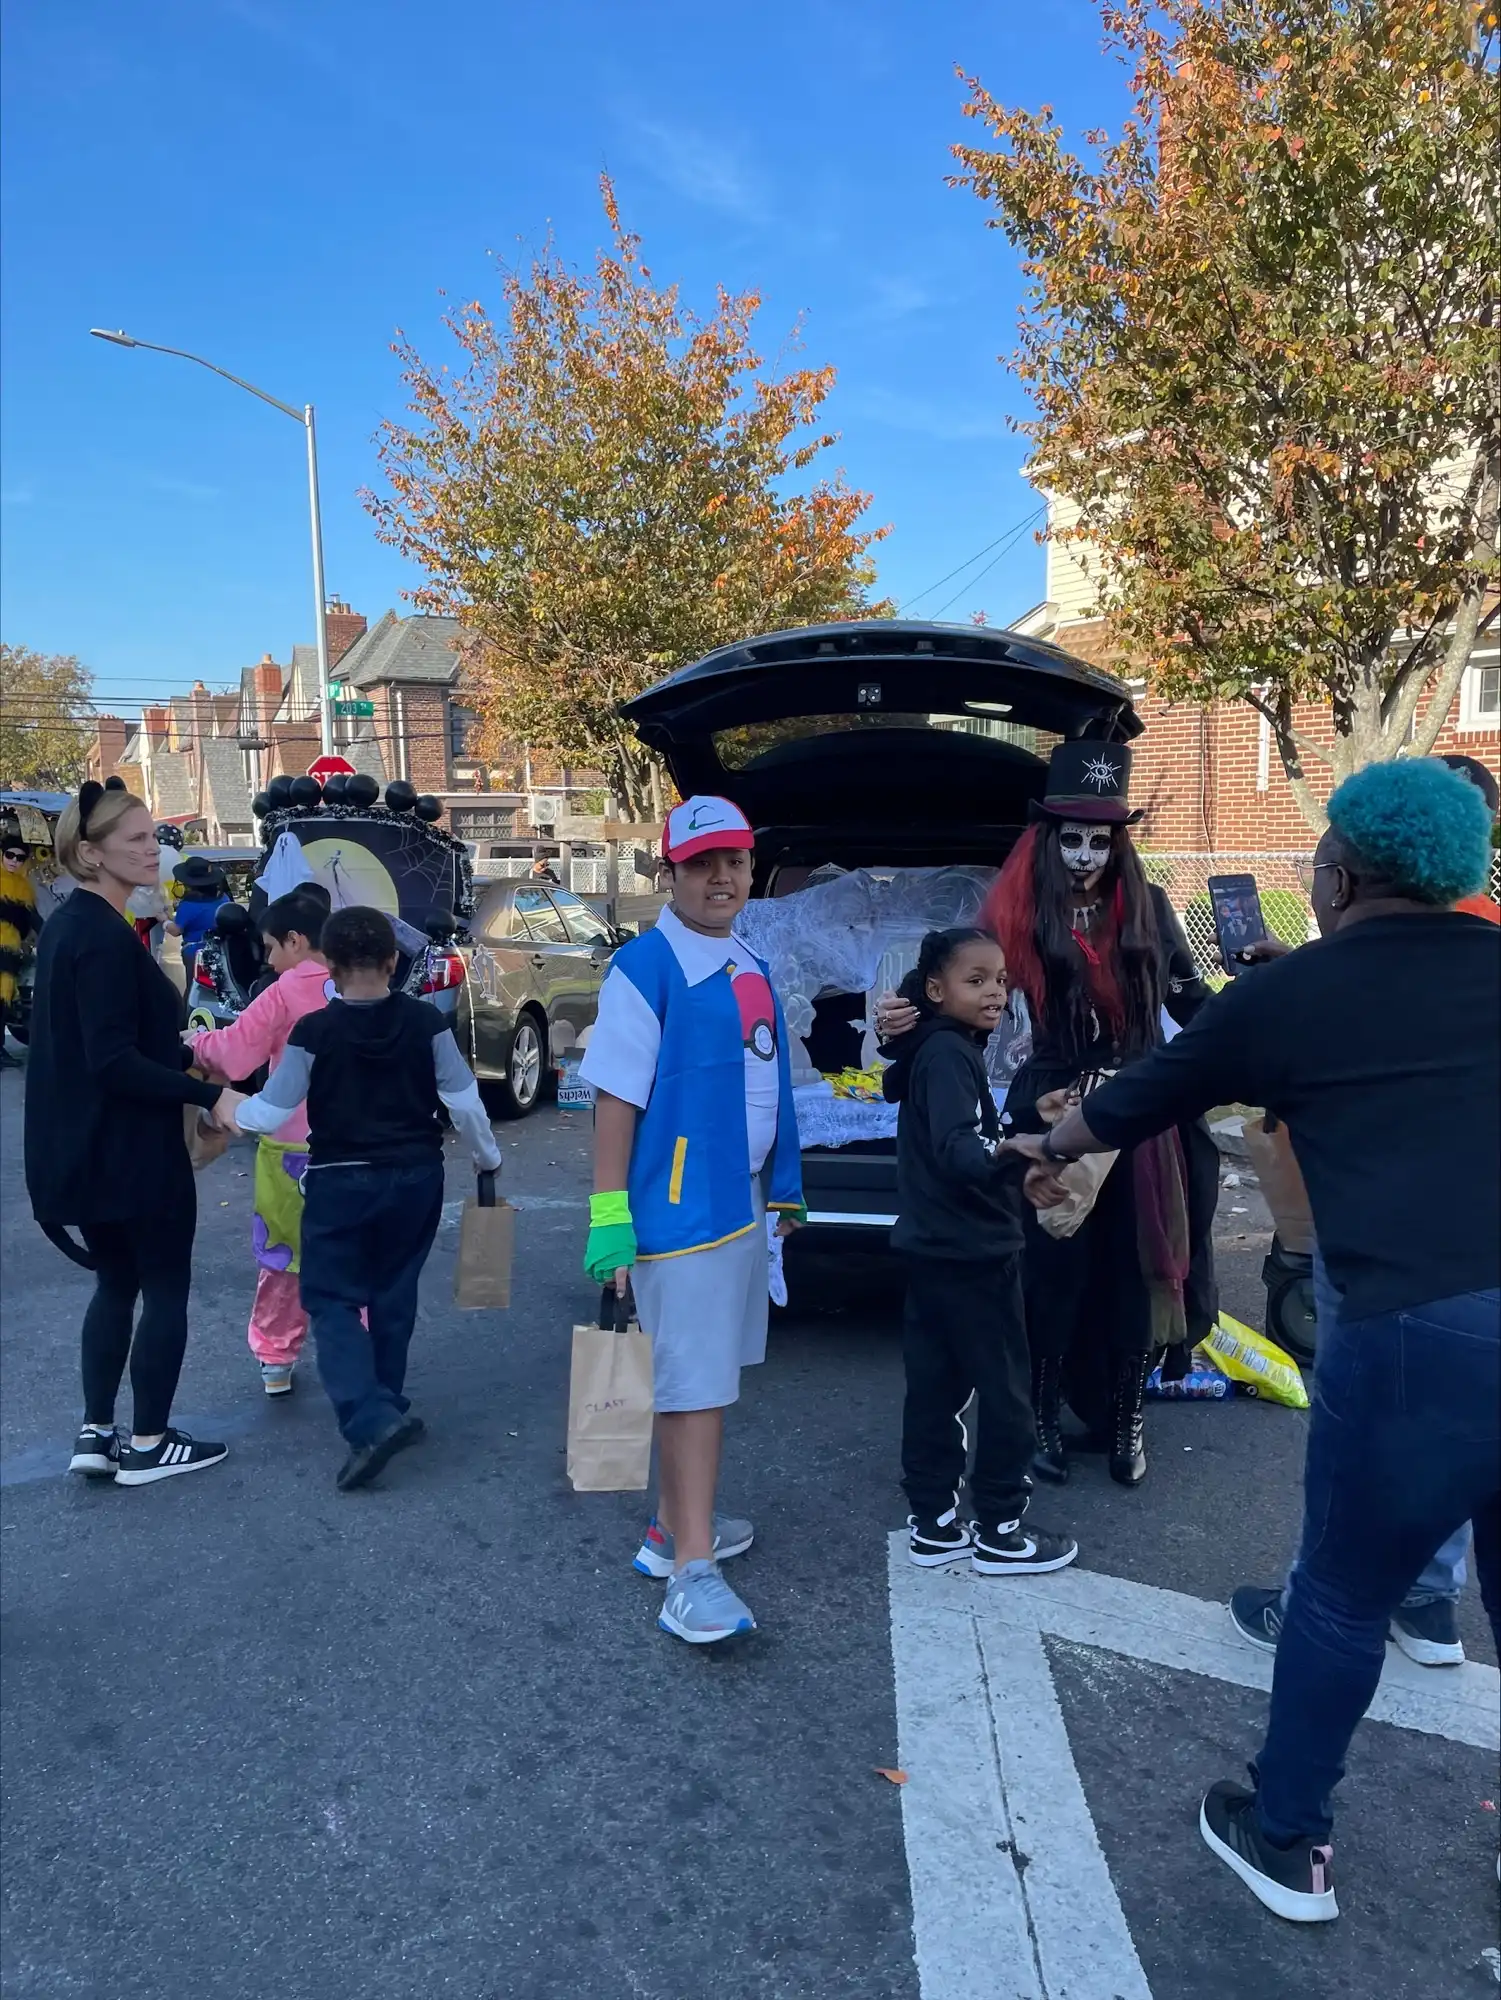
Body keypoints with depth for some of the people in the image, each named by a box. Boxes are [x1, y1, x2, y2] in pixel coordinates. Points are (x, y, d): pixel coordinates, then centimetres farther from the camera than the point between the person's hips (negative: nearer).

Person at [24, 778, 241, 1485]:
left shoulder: (67, 925, 9)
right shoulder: (106, 937, -21)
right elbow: (113, 1062, -25)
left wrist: (179, 1055, 22)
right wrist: (209, 1095, -27)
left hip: (85, 1148, 9)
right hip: (128, 1150, -9)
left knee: (116, 1282, 19)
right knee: (165, 1289, 6)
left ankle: (95, 1435, 24)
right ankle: (148, 1445, 16)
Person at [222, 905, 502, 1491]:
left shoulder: (313, 1032, -13)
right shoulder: (425, 1022, -6)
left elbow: (270, 1112, -5)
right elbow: (464, 1102, -2)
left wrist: (229, 1111, 17)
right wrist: (488, 1158, 15)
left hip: (340, 1182, -3)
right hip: (416, 1178, 3)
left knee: (332, 1299, 4)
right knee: (394, 1294, 18)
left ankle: (371, 1418, -14)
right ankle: (385, 1405, 30)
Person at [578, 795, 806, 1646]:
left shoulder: (752, 969, 13)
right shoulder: (648, 965, -12)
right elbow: (617, 1094, -15)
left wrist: (784, 1188, 19)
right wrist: (609, 1217, -19)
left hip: (744, 1205, 8)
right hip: (680, 1207, -8)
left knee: (710, 1375, 16)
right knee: (693, 1384, -5)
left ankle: (675, 1523, 31)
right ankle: (691, 1572, 2)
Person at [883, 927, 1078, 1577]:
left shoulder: (935, 1050, 12)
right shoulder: (949, 1054, -17)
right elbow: (957, 1150, -33)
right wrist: (1008, 1151, -51)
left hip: (936, 1251, 9)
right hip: (971, 1254, -9)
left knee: (934, 1388, 12)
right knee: (1004, 1392, 3)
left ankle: (932, 1524, 21)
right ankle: (1000, 1533, 14)